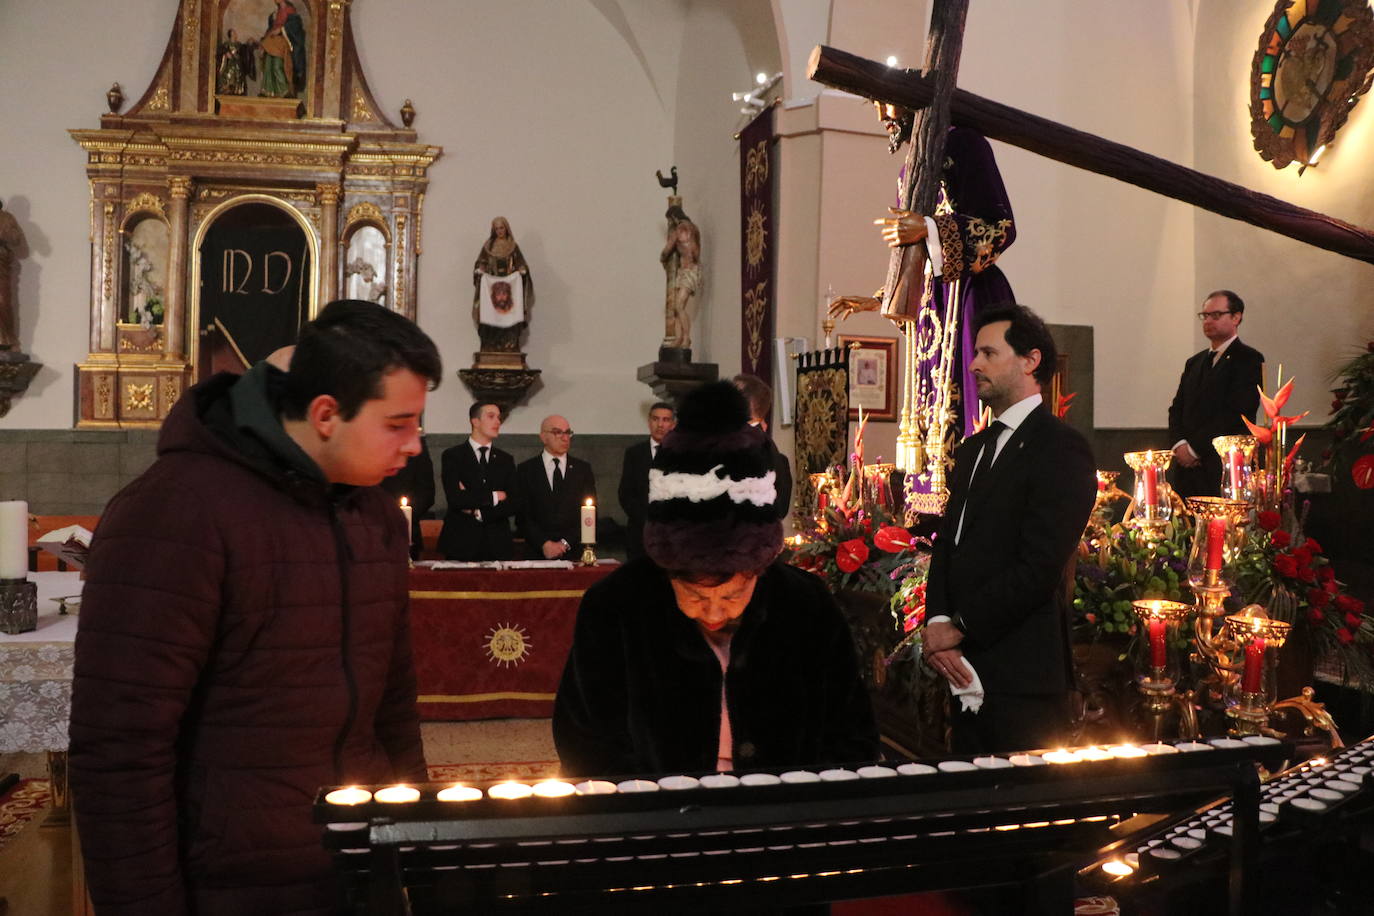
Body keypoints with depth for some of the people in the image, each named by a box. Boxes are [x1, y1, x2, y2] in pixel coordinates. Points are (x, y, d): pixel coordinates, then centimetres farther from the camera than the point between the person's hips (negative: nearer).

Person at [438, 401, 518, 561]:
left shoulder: (506, 460, 13)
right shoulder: (452, 456, 2)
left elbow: (513, 504, 3)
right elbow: (454, 498, -12)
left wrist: (479, 513, -9)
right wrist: (493, 497, -7)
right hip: (461, 545, -3)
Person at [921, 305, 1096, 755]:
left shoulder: (1061, 447, -10)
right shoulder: (973, 448, 18)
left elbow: (1040, 565, -18)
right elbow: (947, 544, 13)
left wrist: (960, 627, -13)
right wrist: (938, 622, -4)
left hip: (1022, 671, -8)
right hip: (966, 667, 8)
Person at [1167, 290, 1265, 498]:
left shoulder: (1249, 359, -1)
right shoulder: (1194, 362, 21)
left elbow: (1236, 412, -11)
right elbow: (1177, 408, 15)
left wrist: (1194, 448, -11)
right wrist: (1180, 443, -4)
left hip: (1224, 466, -6)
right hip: (1186, 467, 6)